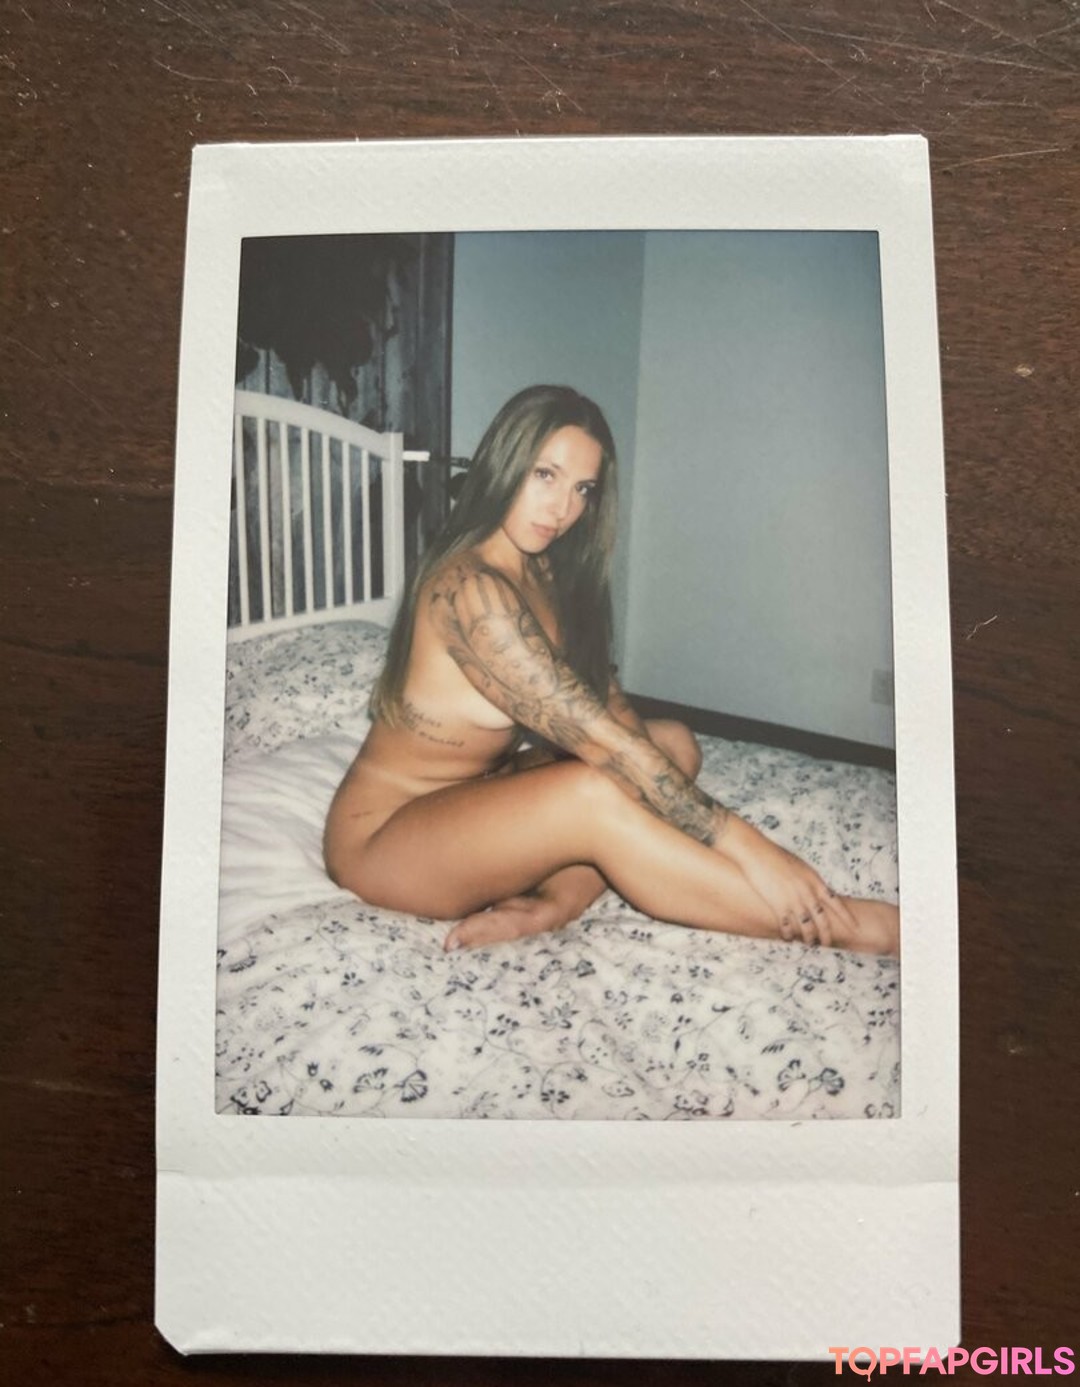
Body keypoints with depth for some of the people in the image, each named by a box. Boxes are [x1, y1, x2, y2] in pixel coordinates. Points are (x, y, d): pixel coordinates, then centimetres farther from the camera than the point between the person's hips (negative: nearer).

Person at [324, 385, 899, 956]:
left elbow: (609, 703, -1)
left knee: (673, 743, -1)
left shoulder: (545, 574, 3)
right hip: (380, 837, -9)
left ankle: (551, 905, -23)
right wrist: (746, 845, -29)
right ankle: (833, 925, -24)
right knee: (596, 791, -33)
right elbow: (595, 738, -31)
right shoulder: (468, 588, -26)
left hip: (476, 796, 9)